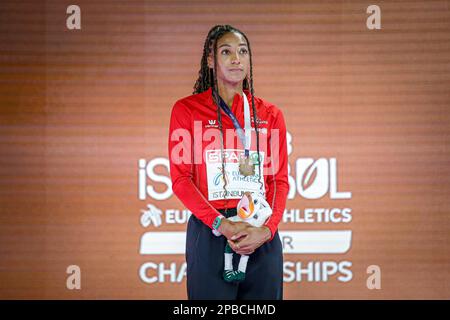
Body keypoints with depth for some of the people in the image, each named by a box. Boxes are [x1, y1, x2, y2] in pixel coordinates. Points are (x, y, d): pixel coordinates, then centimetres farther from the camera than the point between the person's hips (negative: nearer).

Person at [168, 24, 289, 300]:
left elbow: (280, 180, 6)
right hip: (209, 233, -2)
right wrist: (220, 224, -15)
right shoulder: (187, 110, 3)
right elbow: (181, 179, -3)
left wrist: (268, 229, -11)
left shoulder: (270, 114, 10)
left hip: (262, 234, 2)